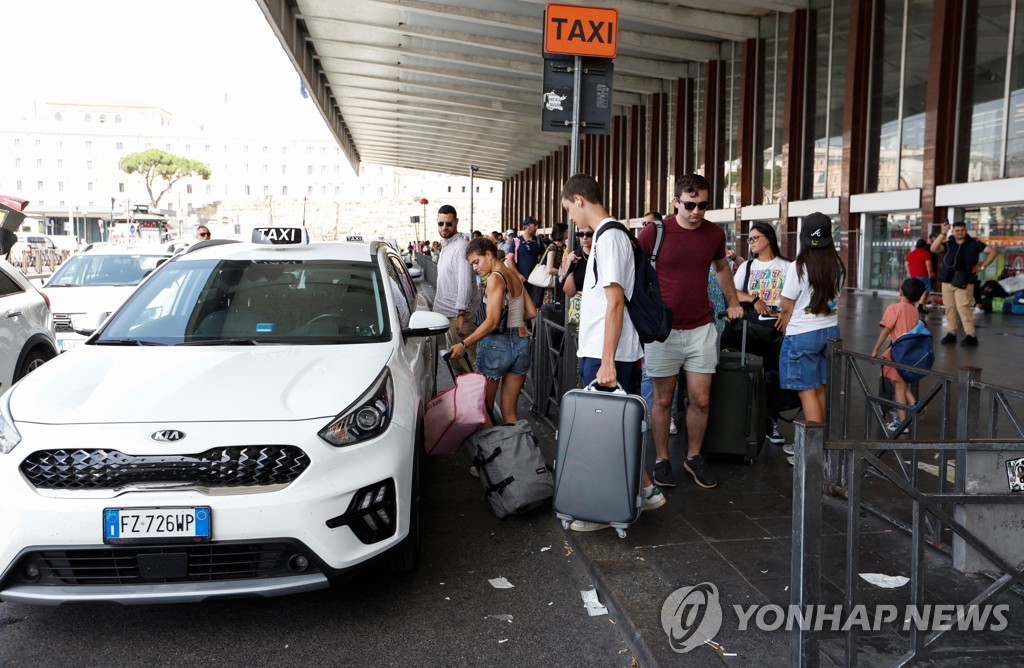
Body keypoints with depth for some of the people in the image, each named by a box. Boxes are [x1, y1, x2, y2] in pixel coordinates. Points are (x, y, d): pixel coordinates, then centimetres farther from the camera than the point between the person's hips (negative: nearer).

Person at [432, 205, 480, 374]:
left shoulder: (460, 247, -16)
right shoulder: (445, 247, 16)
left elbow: (465, 283, -22)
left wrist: (461, 314, -26)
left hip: (457, 314, -9)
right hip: (446, 311, 9)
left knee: (466, 358, -5)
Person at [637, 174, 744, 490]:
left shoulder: (715, 234, 3)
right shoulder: (654, 233, -9)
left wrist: (733, 302, 21)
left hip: (701, 328, 3)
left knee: (700, 400, 5)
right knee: (663, 399, 7)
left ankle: (693, 457, 25)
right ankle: (661, 460, 22)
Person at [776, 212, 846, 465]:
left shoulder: (799, 267, -16)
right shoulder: (838, 267, 0)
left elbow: (787, 308, -10)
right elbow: (832, 297, 9)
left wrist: (784, 329, 10)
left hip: (802, 334, -6)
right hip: (830, 330, 6)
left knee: (807, 392, -2)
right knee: (820, 390, 12)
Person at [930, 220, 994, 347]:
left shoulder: (974, 243, 5)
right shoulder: (948, 244, 8)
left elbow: (992, 252, 10)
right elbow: (934, 249, -10)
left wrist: (982, 266, 4)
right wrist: (942, 234, -18)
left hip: (964, 281, -3)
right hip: (947, 280, 3)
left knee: (963, 307, -11)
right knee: (950, 307, 7)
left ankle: (971, 335, -7)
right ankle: (951, 333, 15)